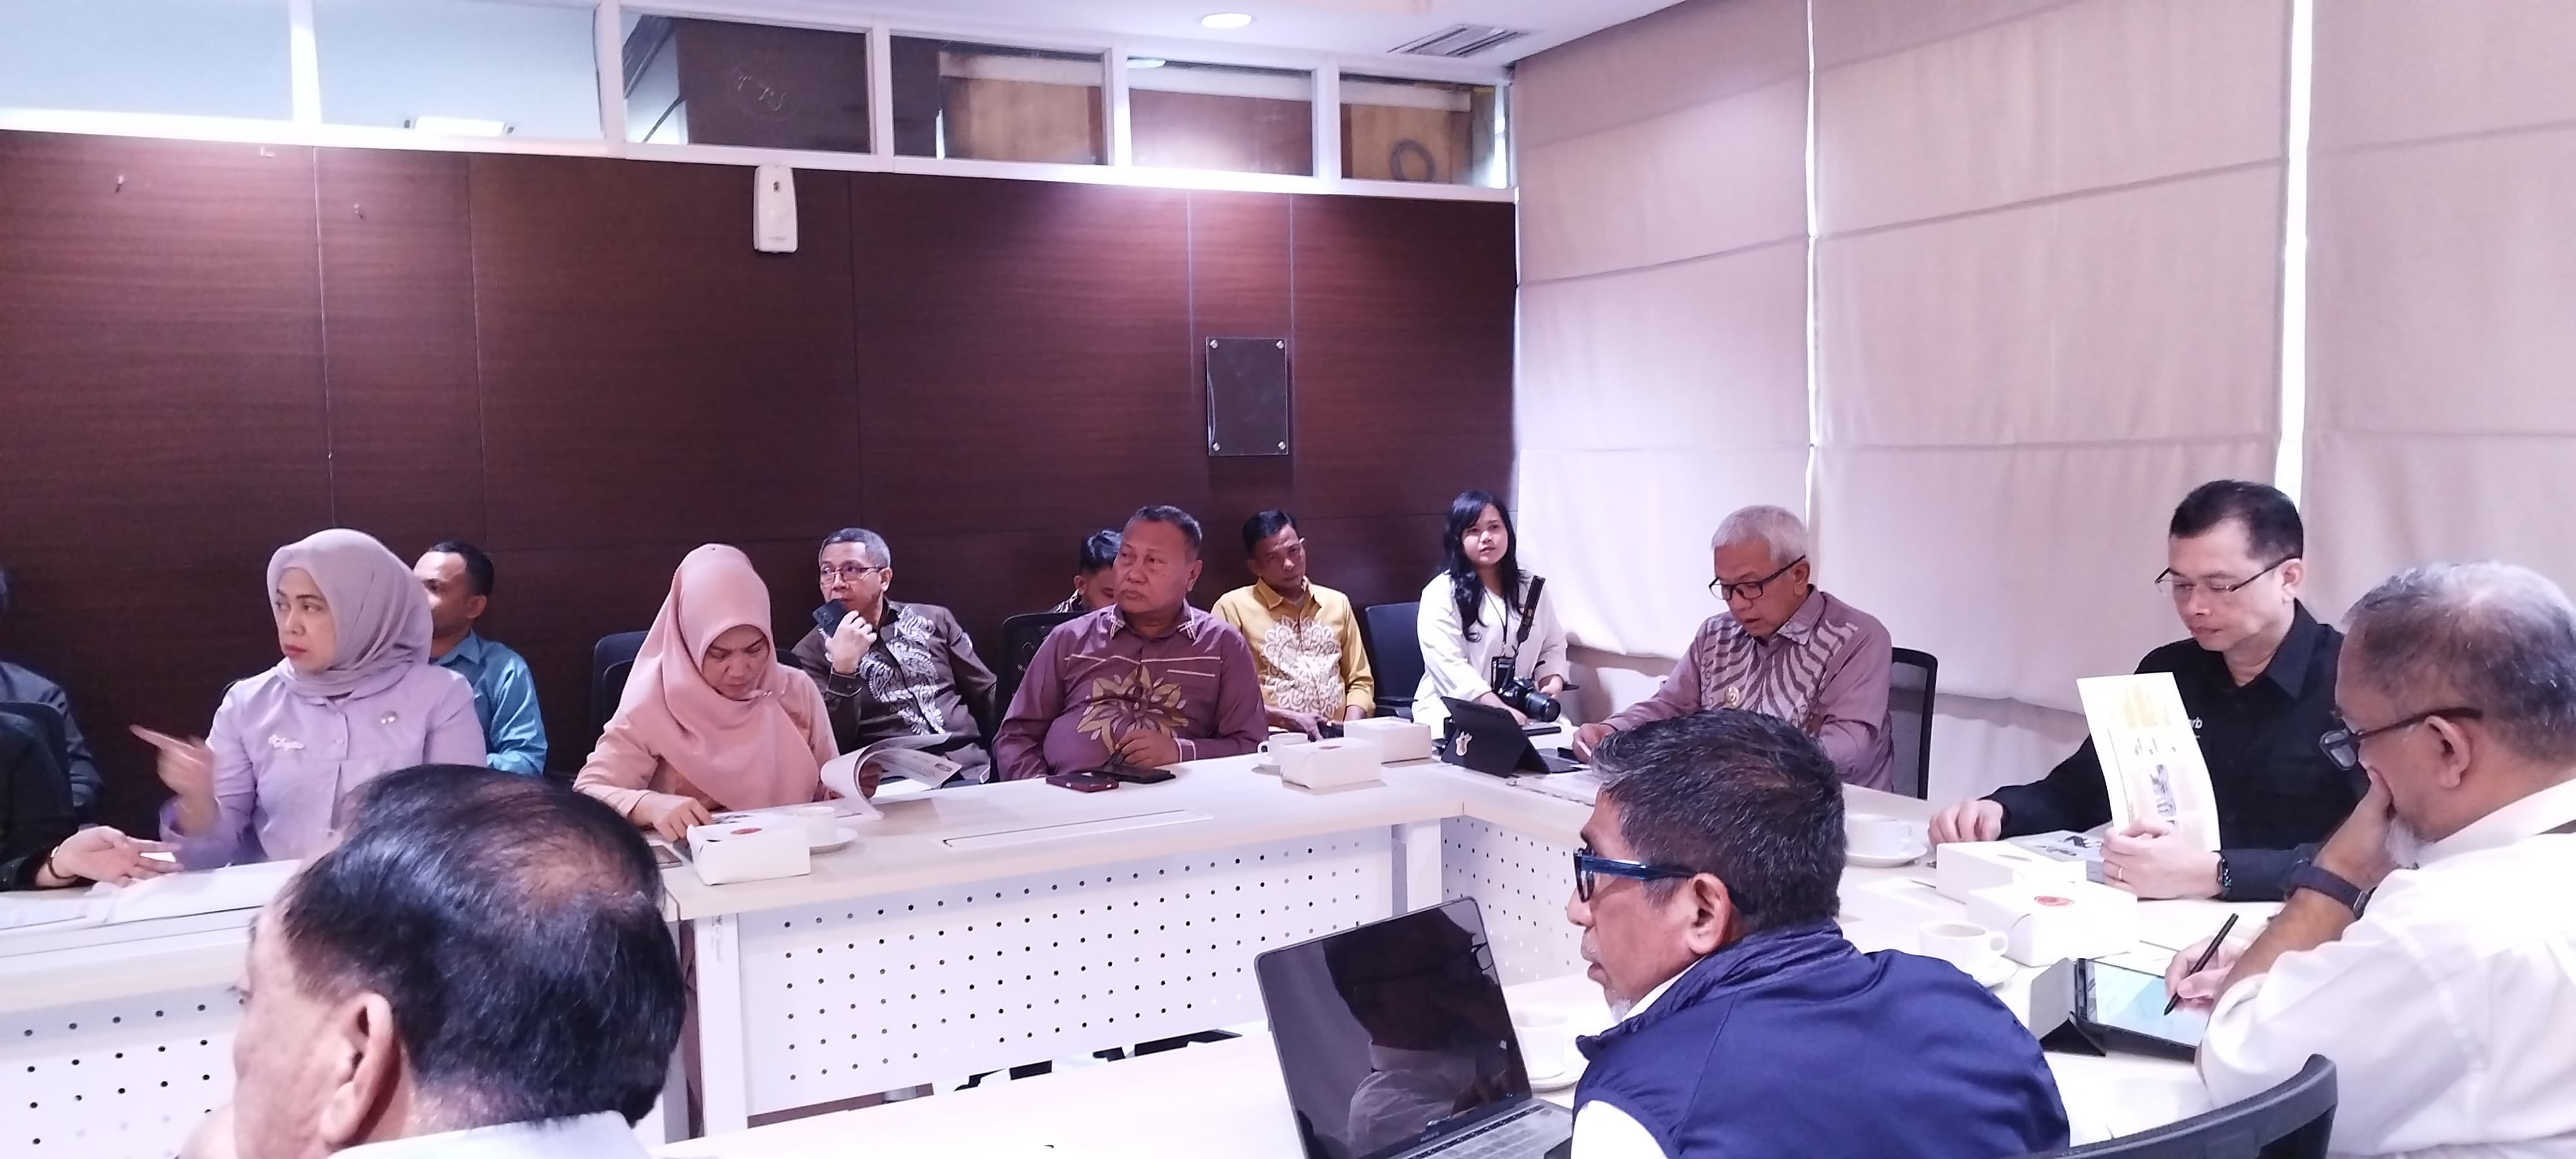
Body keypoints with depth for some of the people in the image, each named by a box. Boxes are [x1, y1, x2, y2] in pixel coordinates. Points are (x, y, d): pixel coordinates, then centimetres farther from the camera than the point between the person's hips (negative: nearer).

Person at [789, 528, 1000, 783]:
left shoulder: (934, 621, 13)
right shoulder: (812, 652, 7)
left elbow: (989, 695, 15)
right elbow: (831, 746, -4)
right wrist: (844, 668, -14)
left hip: (971, 772, 3)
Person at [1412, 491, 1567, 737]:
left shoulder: (1534, 588, 13)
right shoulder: (1441, 593, -5)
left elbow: (1552, 647, 19)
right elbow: (1449, 666, -14)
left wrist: (1553, 683, -3)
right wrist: (1500, 710, -23)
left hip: (1522, 712, 5)